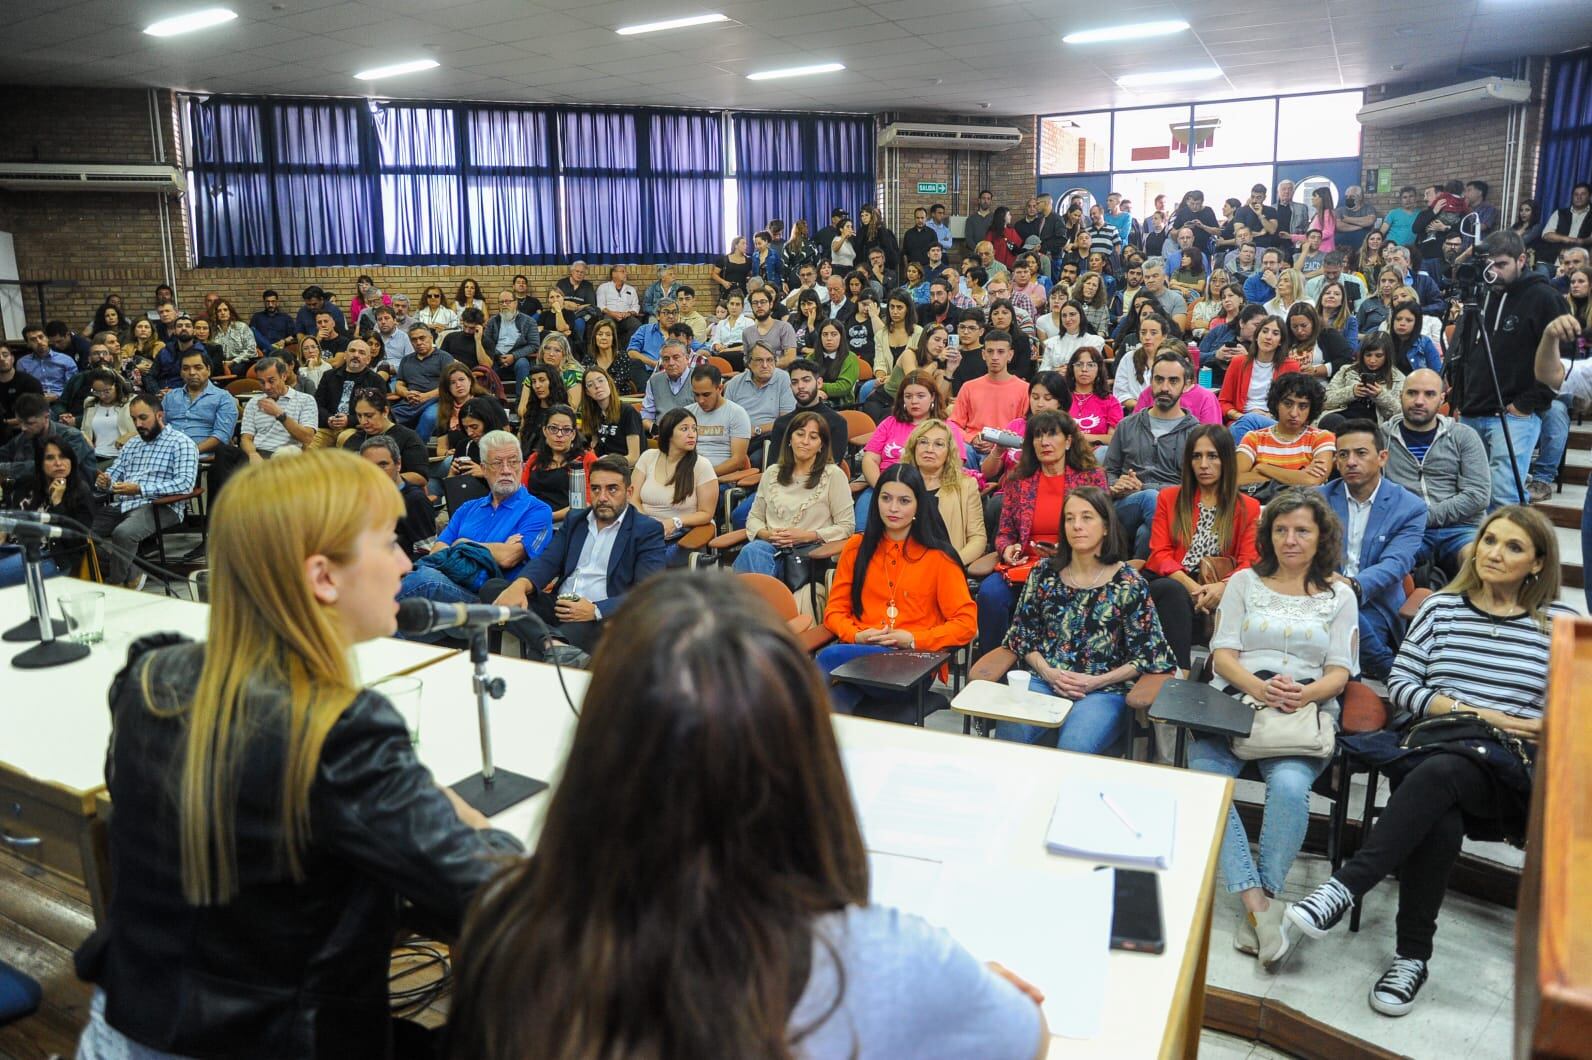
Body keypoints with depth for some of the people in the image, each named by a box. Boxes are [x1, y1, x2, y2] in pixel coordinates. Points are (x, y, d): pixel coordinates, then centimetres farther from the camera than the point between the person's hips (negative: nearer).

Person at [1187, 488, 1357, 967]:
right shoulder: (1245, 582, 17)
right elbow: (1223, 653, 7)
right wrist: (1259, 687, -14)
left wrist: (1305, 693, -16)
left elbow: (1338, 672, 7)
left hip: (1305, 711, -1)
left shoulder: (1339, 595, 16)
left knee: (1289, 784, -33)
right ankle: (1256, 900, -29)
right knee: (1203, 780, -29)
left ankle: (1262, 900, -22)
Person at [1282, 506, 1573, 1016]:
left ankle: (1344, 886, -39)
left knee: (1440, 773, -37)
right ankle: (1412, 955, -23)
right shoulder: (1441, 607, 14)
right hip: (1433, 750, 2)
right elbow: (1400, 682, 8)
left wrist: (1540, 728, -10)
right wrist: (1465, 711, -5)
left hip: (1515, 771, -1)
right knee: (1439, 822, -34)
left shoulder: (1560, 624, 10)